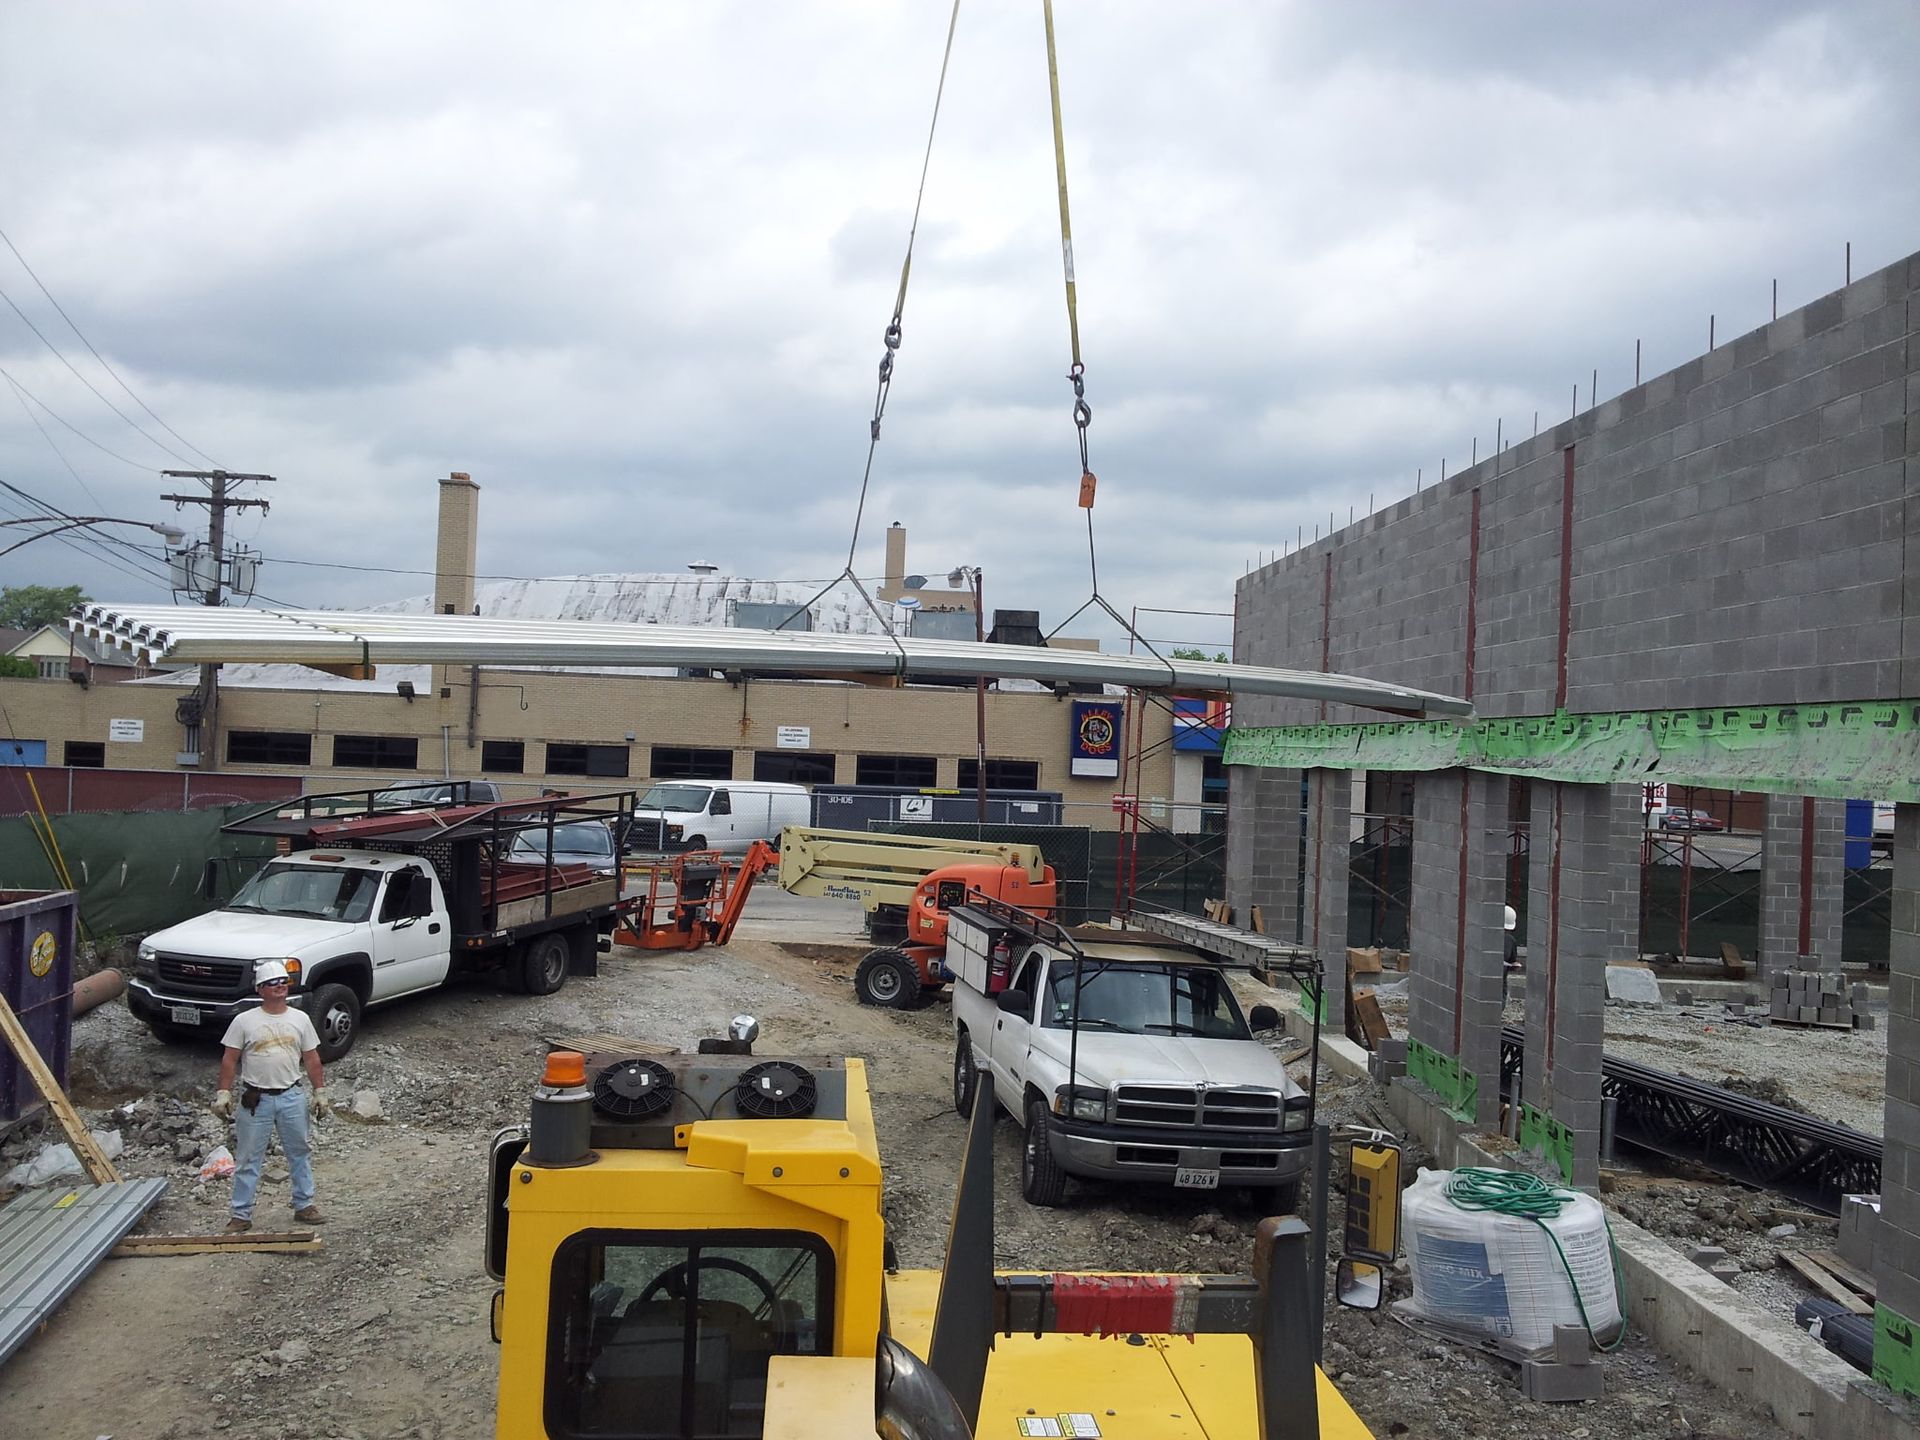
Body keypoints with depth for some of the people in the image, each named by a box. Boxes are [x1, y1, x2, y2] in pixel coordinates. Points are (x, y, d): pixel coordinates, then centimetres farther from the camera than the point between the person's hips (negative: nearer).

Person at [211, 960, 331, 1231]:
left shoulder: (300, 1019, 4)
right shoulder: (244, 1021, -4)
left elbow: (311, 1059, 8)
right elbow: (229, 1060, -2)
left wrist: (320, 1092, 5)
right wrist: (223, 1094, -9)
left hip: (291, 1097, 3)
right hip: (256, 1099, -2)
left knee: (300, 1153, 11)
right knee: (248, 1159, 5)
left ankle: (304, 1205, 23)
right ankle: (241, 1214, 13)